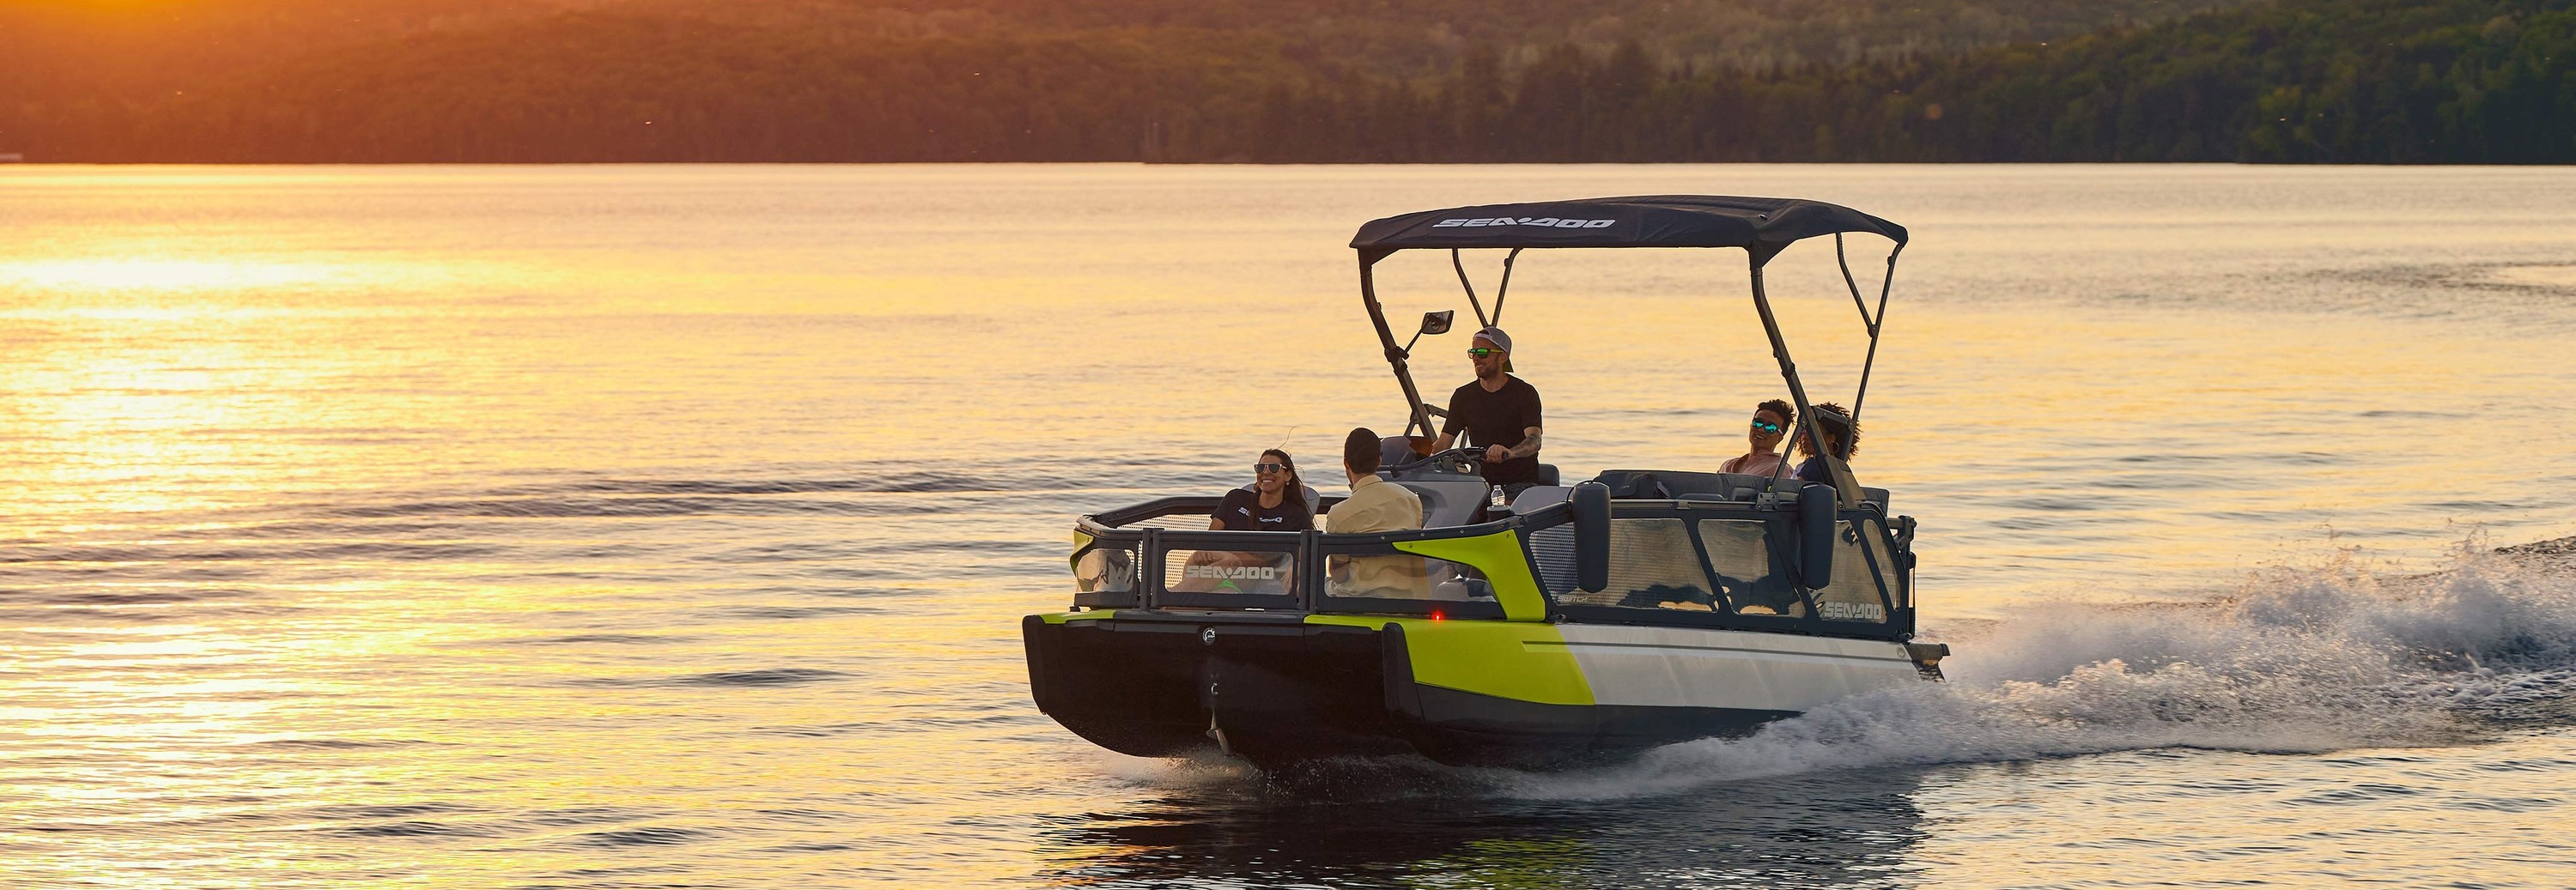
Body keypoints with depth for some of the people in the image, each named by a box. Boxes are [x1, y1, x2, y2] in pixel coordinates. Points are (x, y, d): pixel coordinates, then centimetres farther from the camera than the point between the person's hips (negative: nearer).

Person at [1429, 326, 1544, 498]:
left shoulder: (1524, 393, -3)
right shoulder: (1463, 396, 11)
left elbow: (1534, 441, -19)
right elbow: (1442, 444, 10)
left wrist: (1509, 453, -42)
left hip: (1520, 484, -4)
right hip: (1481, 482, 4)